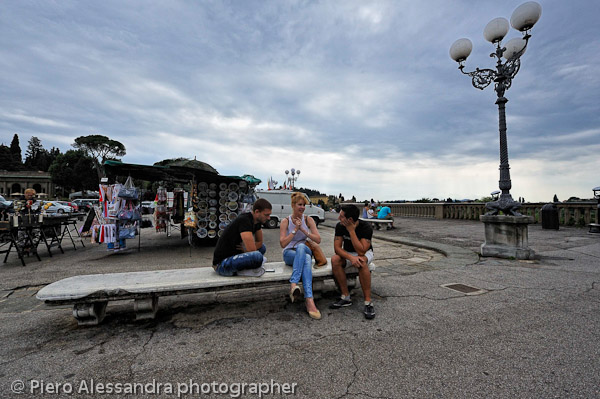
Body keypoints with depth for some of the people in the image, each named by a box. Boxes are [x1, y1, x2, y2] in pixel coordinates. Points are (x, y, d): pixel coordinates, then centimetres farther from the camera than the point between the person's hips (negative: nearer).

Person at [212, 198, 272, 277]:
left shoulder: (257, 221, 4)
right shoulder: (244, 220, -23)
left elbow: (259, 242, 12)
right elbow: (252, 249, -28)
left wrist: (244, 249, -5)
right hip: (222, 263, -10)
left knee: (262, 247, 15)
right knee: (257, 257, -32)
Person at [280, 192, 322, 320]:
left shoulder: (308, 220, 5)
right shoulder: (285, 221, 0)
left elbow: (318, 239, -4)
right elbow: (283, 243, -8)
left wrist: (303, 229, -14)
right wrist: (295, 230, -15)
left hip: (305, 251, 1)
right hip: (289, 253, -1)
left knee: (301, 246, -38)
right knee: (306, 259, -38)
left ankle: (294, 284, -49)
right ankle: (309, 300, -49)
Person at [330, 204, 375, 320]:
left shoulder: (366, 227, -26)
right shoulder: (340, 226, -15)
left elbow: (361, 251, -34)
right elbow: (337, 247, -18)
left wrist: (351, 230, -36)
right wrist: (351, 257, -37)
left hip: (365, 253, -3)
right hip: (347, 253, 4)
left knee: (361, 262, -38)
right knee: (335, 260, -28)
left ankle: (368, 302, -28)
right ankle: (346, 297, -18)